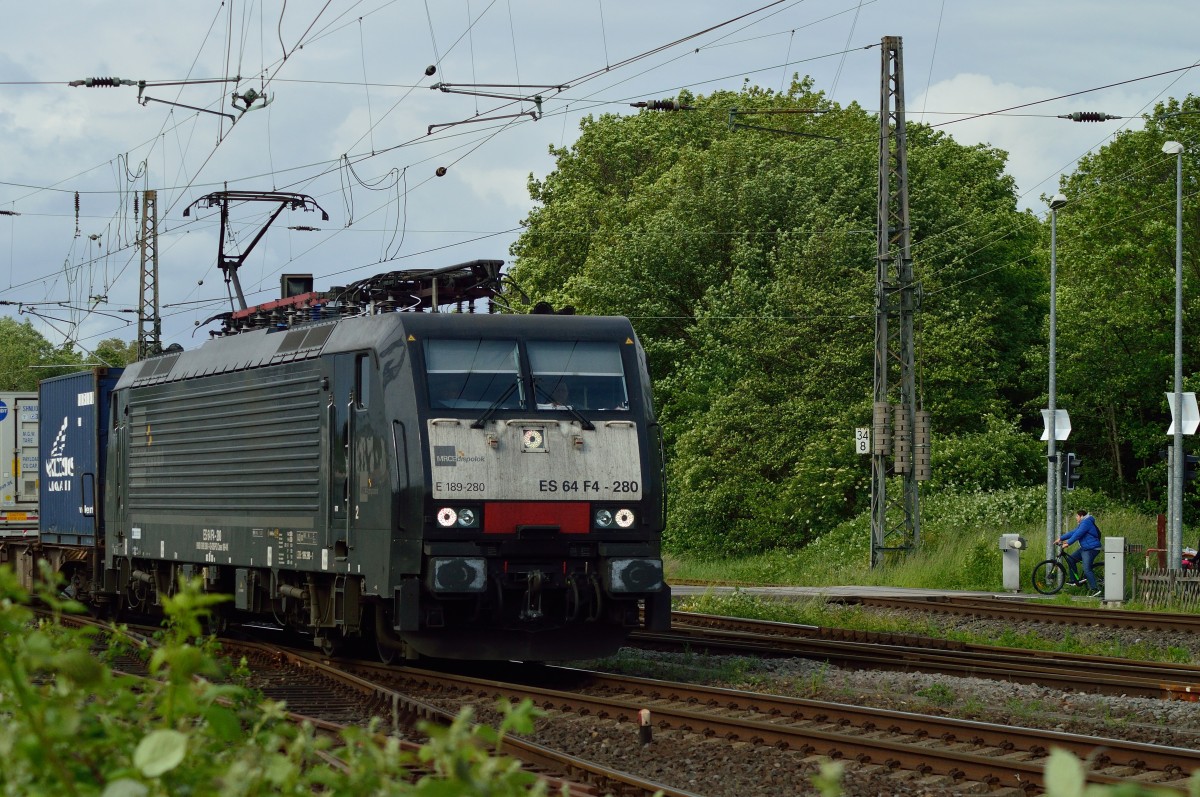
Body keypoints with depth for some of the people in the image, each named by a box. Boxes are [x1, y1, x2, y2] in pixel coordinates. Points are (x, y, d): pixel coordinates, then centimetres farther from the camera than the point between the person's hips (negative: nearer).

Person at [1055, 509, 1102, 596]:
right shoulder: (1082, 523, 20)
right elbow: (1073, 532, 21)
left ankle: (1095, 589, -16)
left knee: (1087, 569, -17)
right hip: (1084, 548, 11)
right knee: (1070, 559, 12)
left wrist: (1068, 543, -21)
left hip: (1091, 549, -11)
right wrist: (1060, 539, 17)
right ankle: (1075, 581, 14)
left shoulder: (1086, 523, -15)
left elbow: (1077, 534, -22)